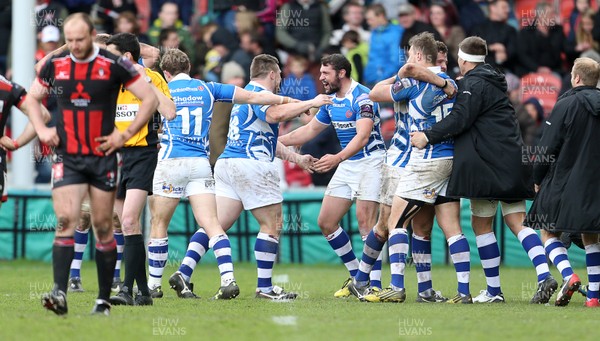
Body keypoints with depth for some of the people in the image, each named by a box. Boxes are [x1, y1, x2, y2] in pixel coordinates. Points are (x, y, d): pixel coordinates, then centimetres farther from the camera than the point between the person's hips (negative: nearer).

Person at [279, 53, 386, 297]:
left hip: (369, 161, -9)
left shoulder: (361, 96, -18)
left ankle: (375, 284, -16)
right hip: (346, 165, 9)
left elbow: (362, 136, -29)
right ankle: (356, 276, 15)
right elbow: (309, 130, 23)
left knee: (365, 222, -18)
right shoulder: (330, 100, 10)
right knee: (325, 222, 5)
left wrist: (337, 158, -42)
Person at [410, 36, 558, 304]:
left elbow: (461, 119, -18)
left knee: (481, 224, 2)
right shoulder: (492, 80, 20)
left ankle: (494, 290, 2)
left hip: (488, 162, -8)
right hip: (513, 161, 8)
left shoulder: (474, 84, -9)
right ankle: (544, 275, -15)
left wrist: (428, 137, -15)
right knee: (517, 223, 4)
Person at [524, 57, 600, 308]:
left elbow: (547, 148, -9)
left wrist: (538, 179, 4)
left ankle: (568, 276, -16)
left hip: (563, 183, -4)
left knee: (550, 232, 8)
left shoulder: (566, 105, -11)